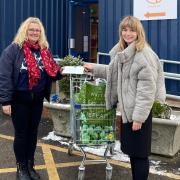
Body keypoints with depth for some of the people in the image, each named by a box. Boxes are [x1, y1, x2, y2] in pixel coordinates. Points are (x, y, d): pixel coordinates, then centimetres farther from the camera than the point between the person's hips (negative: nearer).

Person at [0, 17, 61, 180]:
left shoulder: (44, 50, 6)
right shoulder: (13, 49, -11)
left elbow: (50, 73, 12)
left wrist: (60, 72, -11)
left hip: (37, 99, 5)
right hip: (19, 99, -5)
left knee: (33, 132, 14)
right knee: (21, 133, 5)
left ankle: (30, 166, 29)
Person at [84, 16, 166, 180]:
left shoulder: (144, 54, -17)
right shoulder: (121, 53, 12)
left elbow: (147, 88, -21)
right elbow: (114, 72, 30)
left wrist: (139, 116, -22)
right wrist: (94, 68, 24)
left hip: (139, 111, -9)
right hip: (127, 109, 9)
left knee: (139, 153, 1)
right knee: (131, 150, 17)